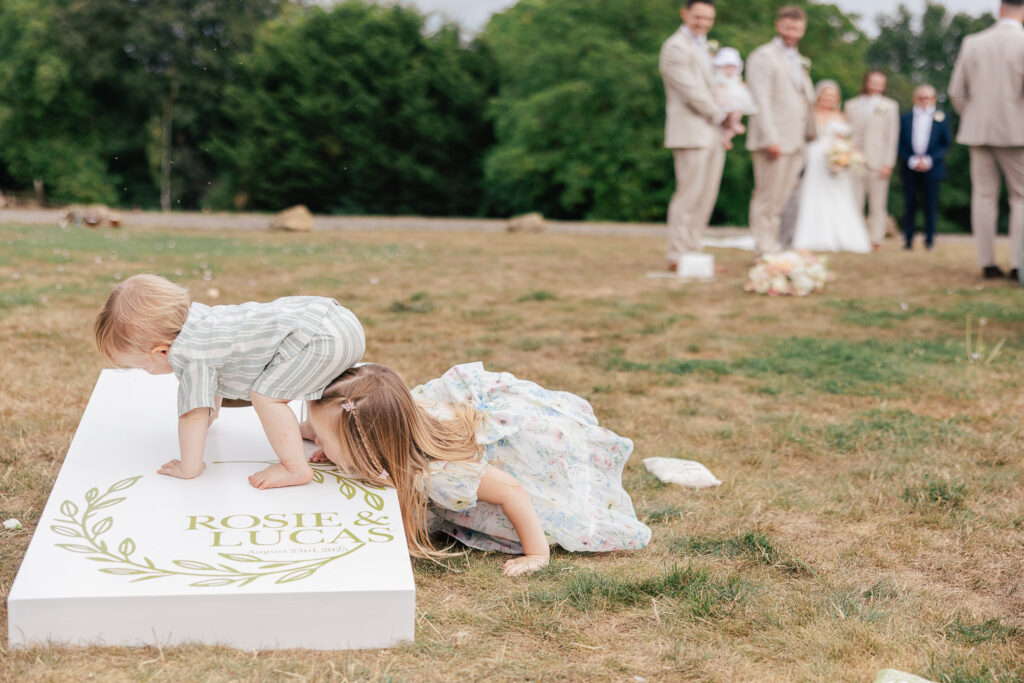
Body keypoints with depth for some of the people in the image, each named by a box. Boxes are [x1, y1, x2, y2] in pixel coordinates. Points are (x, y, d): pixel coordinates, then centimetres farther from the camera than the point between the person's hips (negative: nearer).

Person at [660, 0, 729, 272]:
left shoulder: (702, 48, 22)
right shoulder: (675, 47, -9)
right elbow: (691, 92, -15)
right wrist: (719, 116, -6)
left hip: (711, 135, 9)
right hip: (691, 133, -9)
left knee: (706, 197, 8)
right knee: (689, 195, -8)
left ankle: (693, 253, 14)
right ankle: (678, 256, -3)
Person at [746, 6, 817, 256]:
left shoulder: (799, 62, 23)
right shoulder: (763, 56, -4)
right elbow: (761, 101, -13)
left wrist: (810, 136, 17)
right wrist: (770, 139, -20)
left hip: (796, 141, 8)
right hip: (775, 141, -8)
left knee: (782, 198, 8)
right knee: (767, 198, -5)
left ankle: (773, 249, 13)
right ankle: (764, 250, -2)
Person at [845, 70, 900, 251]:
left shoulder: (890, 106, 10)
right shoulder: (851, 105, 14)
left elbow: (892, 136, 4)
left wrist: (888, 164, -5)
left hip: (878, 163, -1)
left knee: (878, 206, -1)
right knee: (854, 205, -2)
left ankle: (876, 241, 2)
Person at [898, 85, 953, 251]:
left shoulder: (941, 118, 3)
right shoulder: (905, 118, 7)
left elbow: (946, 144, 3)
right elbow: (900, 144, 6)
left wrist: (930, 160, -9)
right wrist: (911, 160, -8)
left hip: (931, 167, -1)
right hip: (910, 168, 1)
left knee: (931, 204, 0)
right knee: (910, 204, 1)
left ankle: (929, 238, 8)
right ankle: (908, 239, 6)